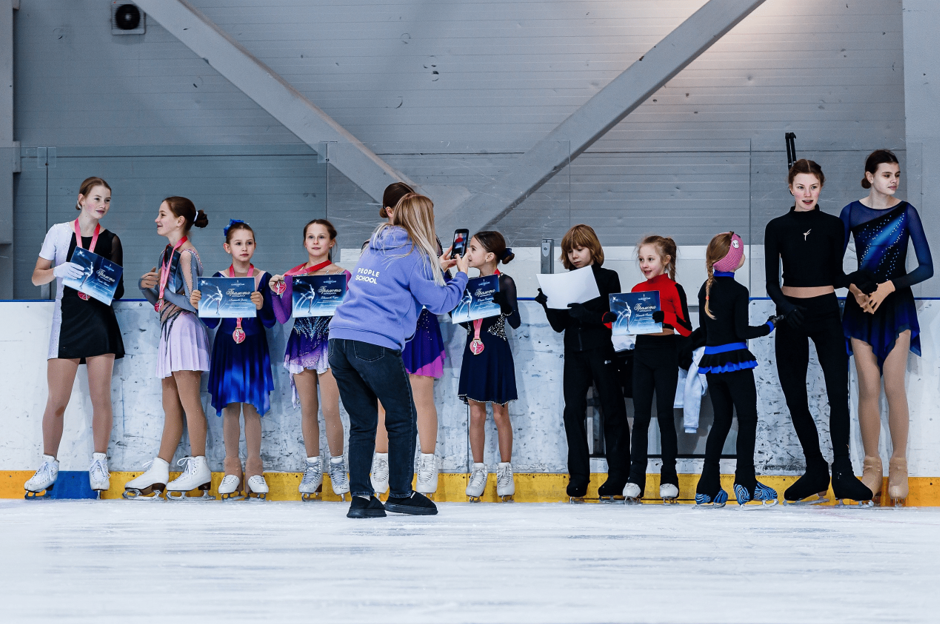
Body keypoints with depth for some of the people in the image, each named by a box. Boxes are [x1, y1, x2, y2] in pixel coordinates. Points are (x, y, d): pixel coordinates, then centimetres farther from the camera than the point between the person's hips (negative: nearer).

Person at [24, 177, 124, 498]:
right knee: (57, 400, -3)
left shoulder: (111, 240, 9)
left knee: (101, 397, -1)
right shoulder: (59, 232, 4)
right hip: (67, 320, -1)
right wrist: (58, 271, -15)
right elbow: (37, 276, 4)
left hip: (100, 320, 1)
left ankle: (99, 464, 9)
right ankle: (49, 466, 10)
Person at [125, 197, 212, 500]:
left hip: (185, 326, -9)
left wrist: (163, 288, -6)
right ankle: (159, 472, 9)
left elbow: (193, 301, -16)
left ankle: (199, 467, -1)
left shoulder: (186, 254, -11)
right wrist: (148, 286, -1)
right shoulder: (167, 253, 16)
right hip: (170, 329, 9)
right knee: (171, 405, 9)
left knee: (188, 400, -6)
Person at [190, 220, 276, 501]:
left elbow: (270, 322, -3)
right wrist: (198, 305, -14)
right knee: (230, 408, 1)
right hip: (226, 348, 1)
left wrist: (262, 306, -22)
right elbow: (212, 322, 3)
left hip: (254, 348, -1)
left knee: (252, 407, -2)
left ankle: (254, 469, 7)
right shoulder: (218, 278, 3)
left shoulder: (262, 278, 0)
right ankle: (232, 469, 9)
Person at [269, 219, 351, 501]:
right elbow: (283, 316, 5)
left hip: (329, 342, -3)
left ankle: (337, 466, 5)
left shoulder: (341, 274, 2)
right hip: (301, 343, 3)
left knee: (330, 410, -9)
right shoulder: (292, 275, 10)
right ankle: (313, 468, 12)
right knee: (308, 410, 4)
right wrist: (276, 292, -9)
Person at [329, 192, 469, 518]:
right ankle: (400, 494, 15)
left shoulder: (374, 248, 19)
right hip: (377, 345, -7)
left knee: (362, 423, 12)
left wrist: (436, 269, 33)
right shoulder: (413, 254, -2)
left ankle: (361, 497, 9)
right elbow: (440, 302, 1)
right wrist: (460, 275, 18)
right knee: (402, 418, 9)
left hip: (340, 341, 7)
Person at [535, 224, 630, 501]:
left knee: (613, 412, 1)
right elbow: (559, 325, 9)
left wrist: (583, 313, -24)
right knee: (573, 411, -3)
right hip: (574, 352, 4)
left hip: (602, 351, -4)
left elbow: (612, 317, -11)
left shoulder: (608, 278, 0)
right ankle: (578, 478, 2)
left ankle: (618, 476, 7)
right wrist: (547, 303, -8)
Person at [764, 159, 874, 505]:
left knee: (838, 391, -14)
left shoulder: (833, 226, 3)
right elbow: (772, 281, -3)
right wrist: (784, 305, -22)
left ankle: (843, 474, -14)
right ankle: (815, 472, 15)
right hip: (791, 315, 1)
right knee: (795, 396, 3)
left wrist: (855, 278, -14)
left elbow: (835, 275, 8)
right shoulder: (777, 228, 2)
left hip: (825, 313, -1)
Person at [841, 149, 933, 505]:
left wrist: (889, 287, -15)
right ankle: (872, 467, 8)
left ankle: (898, 467, 5)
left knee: (894, 386, -4)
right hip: (861, 305, 1)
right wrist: (853, 288, -12)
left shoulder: (905, 212, -3)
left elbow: (926, 267, -6)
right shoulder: (851, 213, 1)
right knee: (868, 387, -1)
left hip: (896, 304, -1)